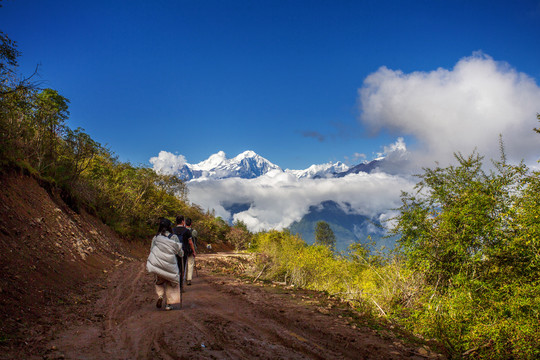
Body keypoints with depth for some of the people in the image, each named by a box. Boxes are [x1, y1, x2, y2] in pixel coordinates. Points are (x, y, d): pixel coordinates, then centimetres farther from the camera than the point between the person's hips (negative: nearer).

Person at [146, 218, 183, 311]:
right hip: (170, 265, -2)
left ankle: (160, 295, -1)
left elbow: (152, 250, 8)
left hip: (158, 264, 2)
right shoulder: (174, 237, -6)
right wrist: (182, 253, 23)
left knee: (159, 281, 24)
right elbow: (180, 252, 0)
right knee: (170, 284, 14)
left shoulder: (156, 238, 1)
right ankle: (169, 304, 12)